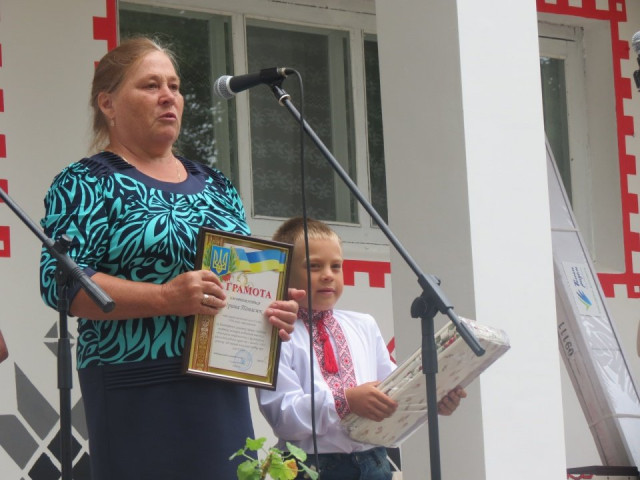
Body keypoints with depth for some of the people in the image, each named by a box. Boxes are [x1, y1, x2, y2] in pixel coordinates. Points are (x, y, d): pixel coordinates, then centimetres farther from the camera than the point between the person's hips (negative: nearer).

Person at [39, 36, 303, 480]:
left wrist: (276, 310, 0)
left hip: (223, 389, 6)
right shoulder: (86, 184, -1)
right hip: (138, 393, -6)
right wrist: (166, 298, -23)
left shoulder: (215, 186, 18)